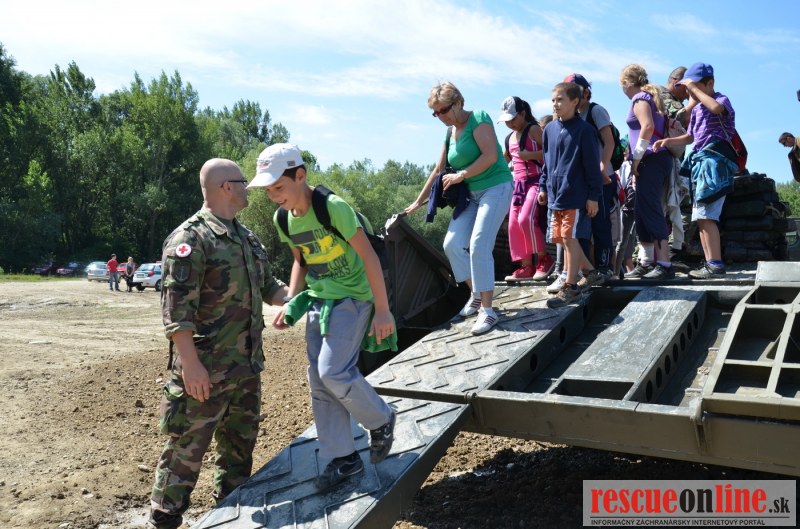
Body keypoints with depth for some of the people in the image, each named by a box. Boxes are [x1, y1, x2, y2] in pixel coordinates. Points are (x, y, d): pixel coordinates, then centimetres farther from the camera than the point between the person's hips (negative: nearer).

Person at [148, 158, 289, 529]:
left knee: (241, 442, 19)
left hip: (247, 366, 9)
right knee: (187, 448, 3)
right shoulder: (190, 238, -14)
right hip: (207, 369, -8)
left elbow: (269, 288, 21)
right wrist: (191, 364, -23)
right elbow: (176, 309, -20)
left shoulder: (247, 238, 13)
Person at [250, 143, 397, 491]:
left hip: (353, 297, -7)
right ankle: (343, 458, 16)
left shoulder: (333, 207, -20)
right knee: (319, 382, 4)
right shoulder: (283, 220, 1)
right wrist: (291, 304, 4)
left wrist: (382, 309, -18)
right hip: (318, 299, 7)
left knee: (333, 371, -18)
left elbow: (369, 256, -18)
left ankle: (381, 420, 10)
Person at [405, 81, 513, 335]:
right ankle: (477, 294, 14)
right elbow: (438, 170, 19)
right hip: (471, 195, 8)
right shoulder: (450, 132, 13)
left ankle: (487, 310, -13)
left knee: (479, 246, -18)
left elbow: (491, 155, -22)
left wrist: (461, 175, -17)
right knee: (452, 244, -3)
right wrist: (418, 202, 21)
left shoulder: (478, 119, -9)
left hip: (496, 188, -8)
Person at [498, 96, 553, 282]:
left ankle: (544, 259, -7)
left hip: (535, 181, -8)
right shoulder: (510, 137, 17)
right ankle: (526, 267, 7)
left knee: (526, 219, -23)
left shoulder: (533, 129, -4)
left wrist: (530, 155, -21)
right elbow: (504, 160, 33)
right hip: (518, 184, 8)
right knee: (514, 225, 2)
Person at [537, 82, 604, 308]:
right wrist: (544, 187, 16)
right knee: (562, 239, 11)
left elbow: (592, 165, -9)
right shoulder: (550, 129, 11)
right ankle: (590, 273, 28)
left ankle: (570, 287, 4)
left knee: (569, 238, -6)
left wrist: (593, 196, -11)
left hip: (576, 194, -7)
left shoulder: (584, 130, -9)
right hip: (555, 194, 7)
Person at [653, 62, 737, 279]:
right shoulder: (696, 108, 19)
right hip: (700, 162, 9)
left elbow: (716, 108, -28)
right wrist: (668, 141, 9)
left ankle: (716, 264, -14)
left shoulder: (722, 100, -2)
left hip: (714, 161, -9)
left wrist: (694, 88, -18)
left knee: (706, 215, -16)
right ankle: (709, 263, 10)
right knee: (700, 217, 7)